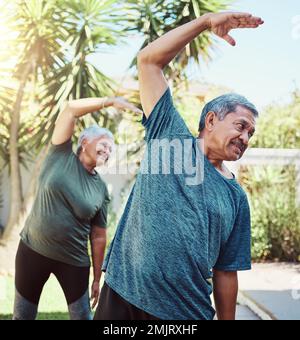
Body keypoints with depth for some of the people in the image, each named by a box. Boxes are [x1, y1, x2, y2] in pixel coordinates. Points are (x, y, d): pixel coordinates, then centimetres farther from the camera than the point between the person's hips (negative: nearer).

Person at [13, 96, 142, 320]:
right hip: (32, 250, 0)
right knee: (22, 315, 12)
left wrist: (97, 279, 2)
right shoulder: (62, 155, -3)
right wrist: (111, 102, -18)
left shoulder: (101, 189, 0)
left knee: (83, 315, 6)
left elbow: (99, 237, 2)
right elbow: (72, 109, -13)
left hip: (73, 261, 1)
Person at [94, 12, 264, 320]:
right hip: (123, 296, -1)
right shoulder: (172, 135, 3)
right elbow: (149, 60, 0)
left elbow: (226, 272, 10)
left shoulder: (236, 198, 8)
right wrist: (206, 21, -4)